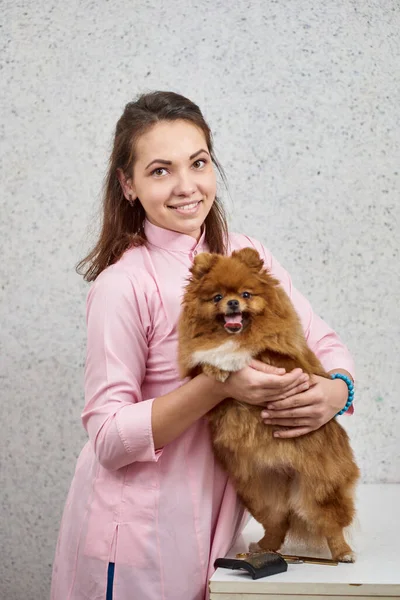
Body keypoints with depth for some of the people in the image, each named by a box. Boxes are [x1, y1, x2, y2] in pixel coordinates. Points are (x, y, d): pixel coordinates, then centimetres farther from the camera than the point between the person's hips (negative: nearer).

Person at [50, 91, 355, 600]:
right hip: (138, 534, -5)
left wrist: (333, 392, -20)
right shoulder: (123, 285, -17)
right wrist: (220, 385, -29)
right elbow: (109, 437, -19)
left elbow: (325, 345, 3)